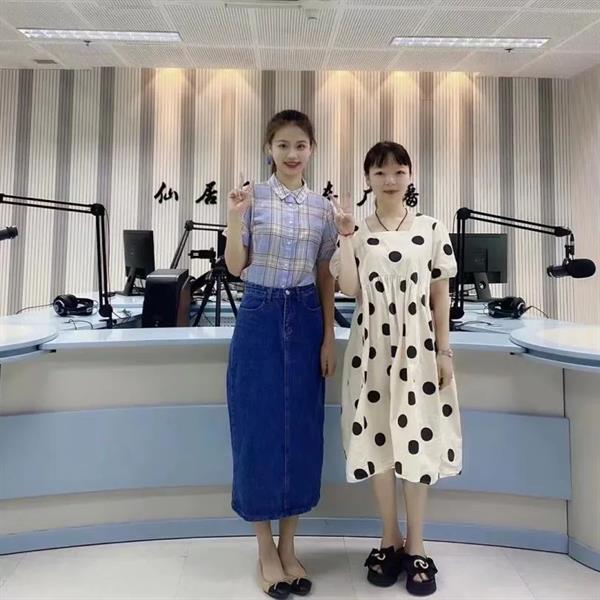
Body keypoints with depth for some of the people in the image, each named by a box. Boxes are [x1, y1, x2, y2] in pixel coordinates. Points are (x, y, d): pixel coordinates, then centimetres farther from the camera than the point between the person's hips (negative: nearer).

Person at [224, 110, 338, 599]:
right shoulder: (252, 198, -1)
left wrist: (329, 337, 2)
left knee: (302, 430, 7)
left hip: (305, 319, 3)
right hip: (260, 317, -2)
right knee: (259, 428, 3)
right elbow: (235, 268, -4)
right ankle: (266, 549, 21)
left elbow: (325, 278, 7)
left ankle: (289, 547, 25)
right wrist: (234, 219, -20)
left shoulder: (323, 208, 6)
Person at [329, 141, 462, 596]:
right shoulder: (357, 231, 2)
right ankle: (390, 539, 27)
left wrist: (444, 351, -1)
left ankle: (415, 546, 22)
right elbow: (350, 290, -8)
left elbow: (440, 295, 2)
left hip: (418, 346, -1)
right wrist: (346, 234, -12)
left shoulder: (432, 230, 1)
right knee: (379, 439, 8)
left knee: (418, 440, 5)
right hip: (372, 347, 1)